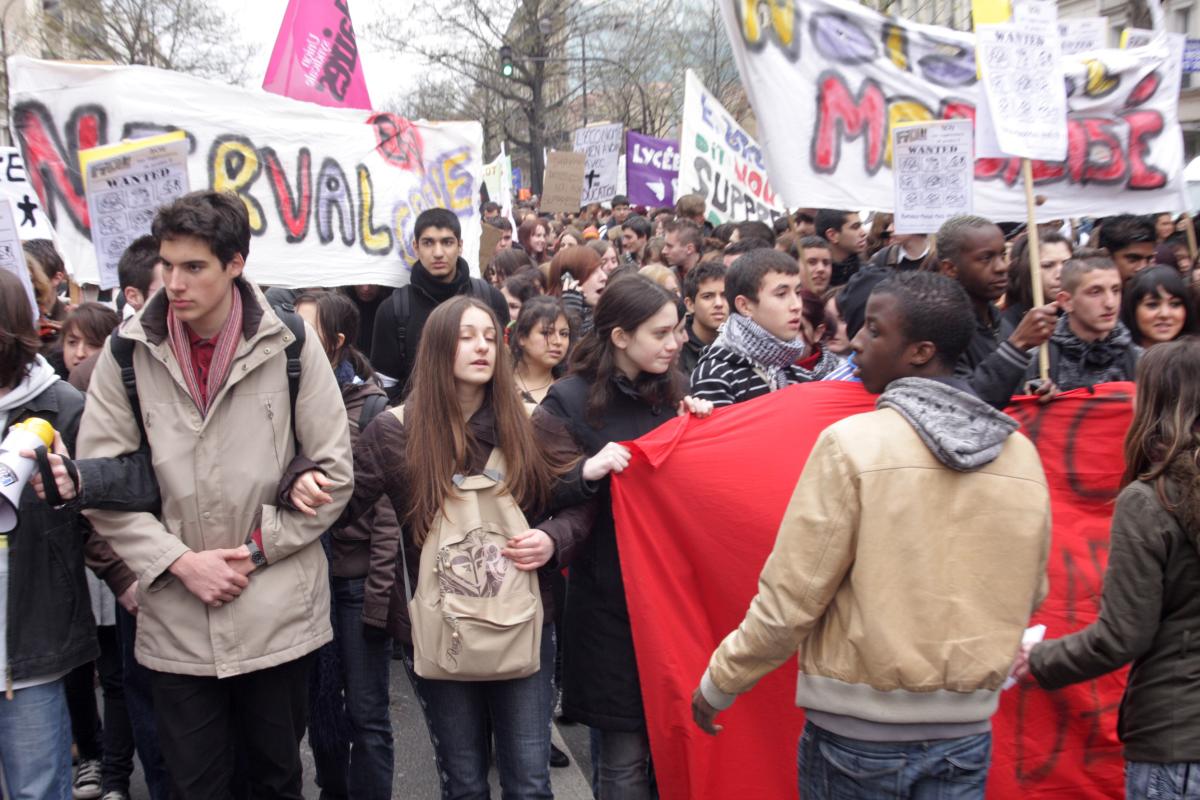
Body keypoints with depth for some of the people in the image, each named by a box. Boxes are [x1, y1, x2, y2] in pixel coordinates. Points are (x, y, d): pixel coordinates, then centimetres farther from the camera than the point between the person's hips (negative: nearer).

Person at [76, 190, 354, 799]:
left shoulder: (290, 344, -5)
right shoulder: (128, 352, -2)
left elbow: (334, 471, -2)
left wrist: (259, 549, -9)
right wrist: (180, 561, -10)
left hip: (279, 611, -1)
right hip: (174, 618, 1)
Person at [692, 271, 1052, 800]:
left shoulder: (853, 442, -16)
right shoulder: (1022, 454, -1)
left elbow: (791, 597, -14)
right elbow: (1029, 595, 9)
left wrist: (719, 683, -1)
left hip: (859, 724, -4)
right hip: (967, 726, 4)